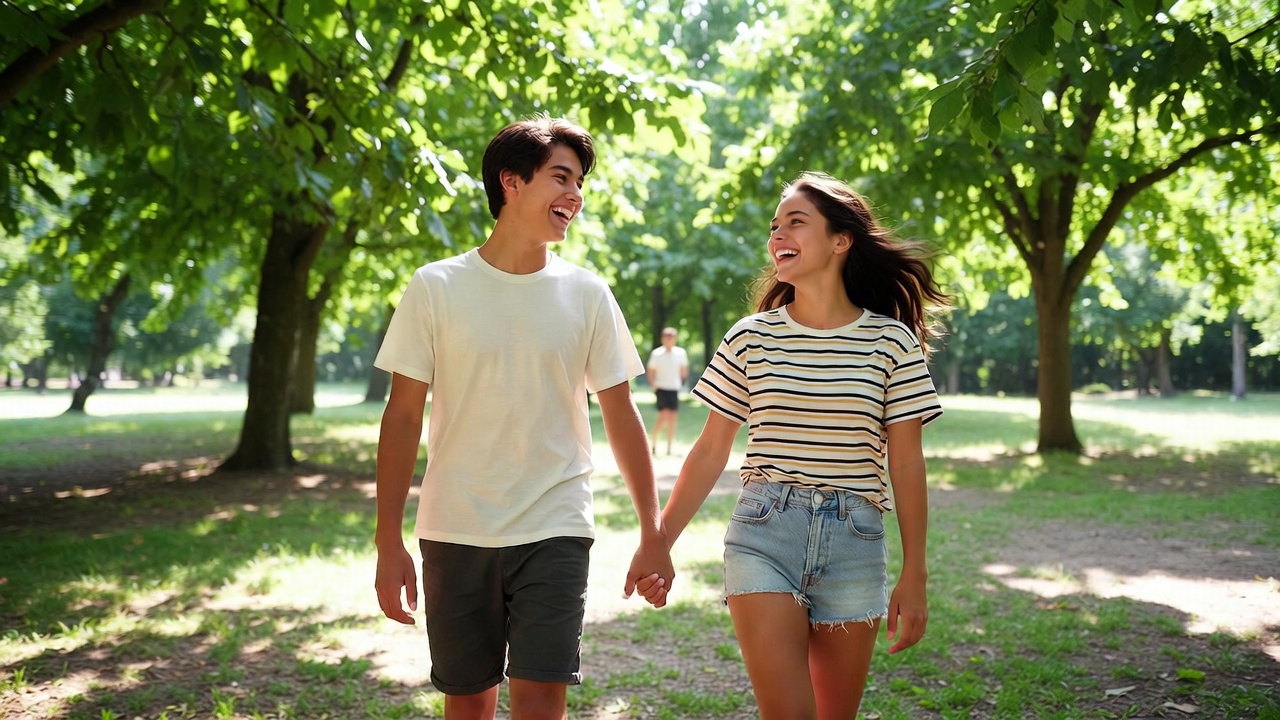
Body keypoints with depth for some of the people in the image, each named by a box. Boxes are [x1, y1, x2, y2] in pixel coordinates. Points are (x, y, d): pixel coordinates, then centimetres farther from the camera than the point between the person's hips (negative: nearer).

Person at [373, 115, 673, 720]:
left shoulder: (587, 295, 2)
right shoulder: (435, 288, -2)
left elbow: (620, 415, 6)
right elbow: (403, 416, -1)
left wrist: (653, 535, 4)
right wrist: (388, 542, -4)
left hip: (554, 533, 0)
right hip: (453, 533, 0)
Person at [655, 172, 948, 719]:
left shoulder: (892, 341, 0)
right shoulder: (751, 337, 2)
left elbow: (906, 463, 0)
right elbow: (710, 452, 6)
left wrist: (914, 577, -2)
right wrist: (659, 541, 5)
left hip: (854, 542, 1)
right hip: (763, 536, 0)